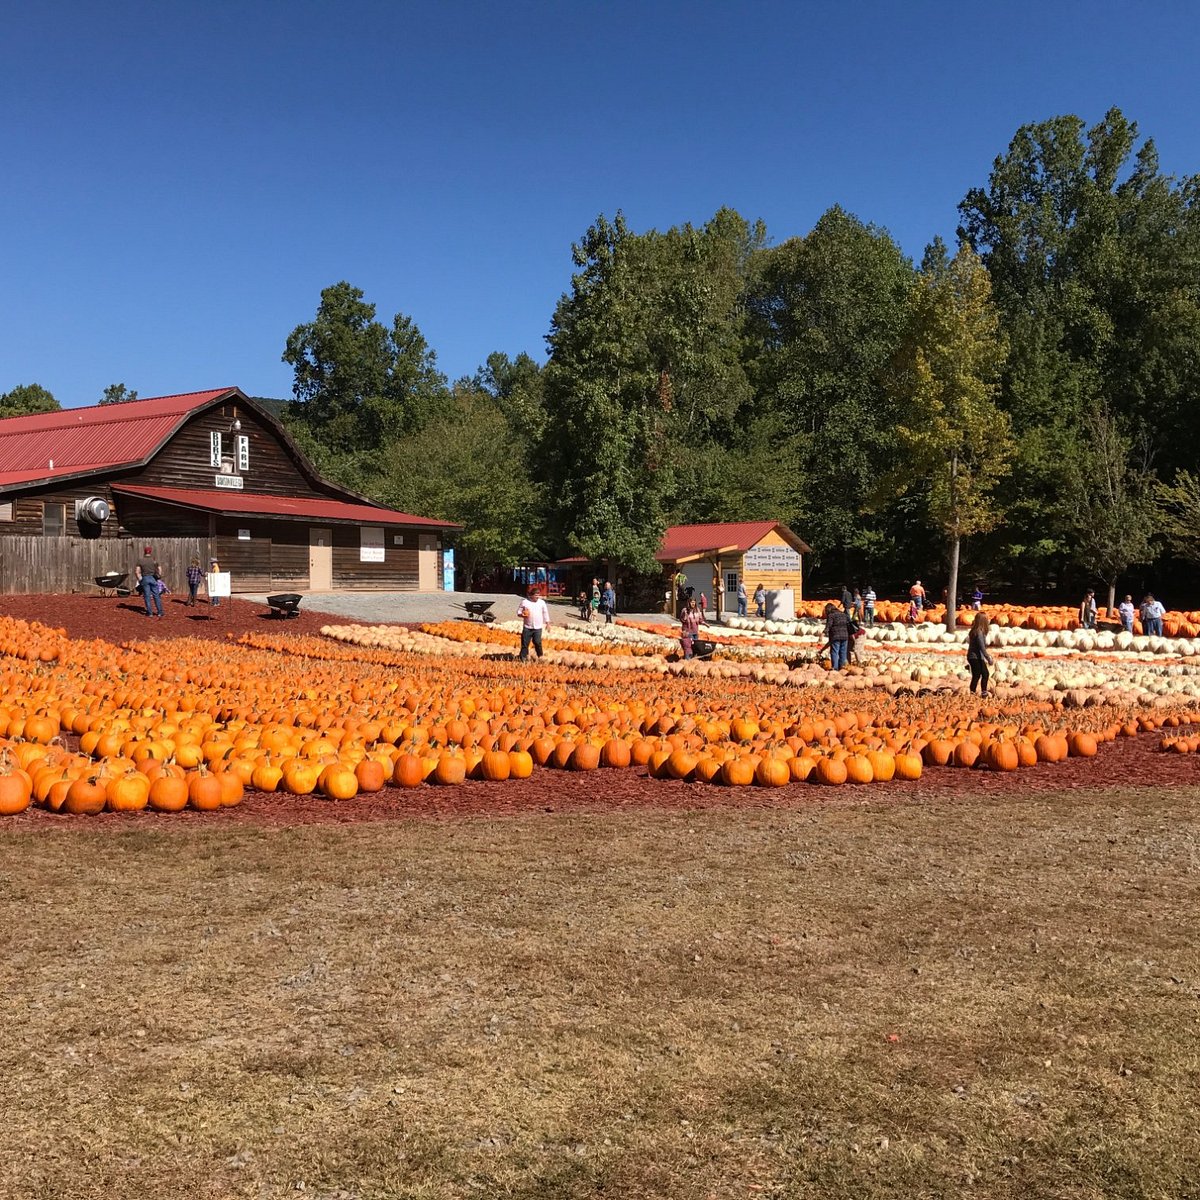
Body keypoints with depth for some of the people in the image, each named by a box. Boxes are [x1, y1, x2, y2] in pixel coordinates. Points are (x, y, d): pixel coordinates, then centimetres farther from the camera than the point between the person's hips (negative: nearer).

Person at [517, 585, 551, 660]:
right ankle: (523, 658, 10)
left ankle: (540, 656, 14)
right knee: (525, 643, 1)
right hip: (527, 627, 0)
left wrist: (547, 623, 10)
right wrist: (522, 615, -16)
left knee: (537, 642, -4)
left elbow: (545, 613, 12)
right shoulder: (525, 602, 0)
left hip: (538, 627, 0)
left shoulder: (542, 602, 4)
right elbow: (518, 612, 6)